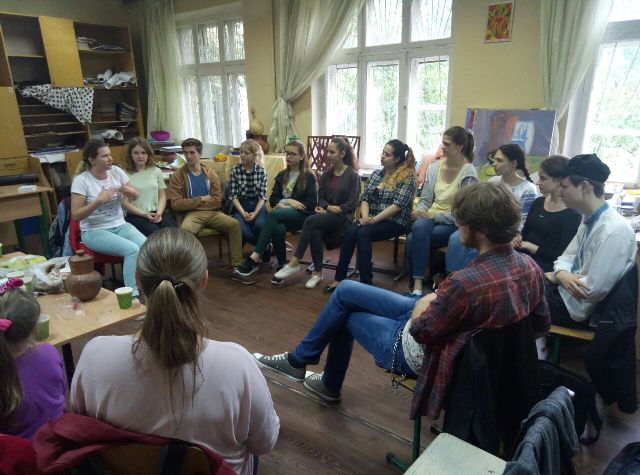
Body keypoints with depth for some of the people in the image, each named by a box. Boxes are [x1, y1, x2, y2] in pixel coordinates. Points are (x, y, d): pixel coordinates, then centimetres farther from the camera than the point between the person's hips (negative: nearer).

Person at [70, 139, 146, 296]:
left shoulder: (116, 171, 3)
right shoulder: (81, 181, -10)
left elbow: (136, 196, 10)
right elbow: (76, 215, -12)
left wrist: (124, 189, -13)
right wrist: (99, 201, -24)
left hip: (120, 225, 5)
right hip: (94, 231, -4)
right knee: (132, 249, -31)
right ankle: (134, 294, -25)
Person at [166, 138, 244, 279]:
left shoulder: (211, 174, 11)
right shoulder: (177, 176, 4)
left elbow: (217, 202, 2)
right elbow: (176, 204, -7)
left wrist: (192, 202, -3)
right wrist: (202, 199, -4)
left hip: (212, 213, 3)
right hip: (191, 214, -2)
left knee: (234, 224, -24)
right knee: (185, 229, -37)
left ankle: (237, 267, -20)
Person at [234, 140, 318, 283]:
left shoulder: (309, 176, 3)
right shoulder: (282, 175, 19)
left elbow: (312, 204, -6)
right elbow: (273, 199, 12)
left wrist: (285, 206, -11)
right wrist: (287, 201, -10)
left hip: (302, 215, -4)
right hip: (283, 215, 4)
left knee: (274, 214, -35)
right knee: (278, 228, -36)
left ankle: (254, 258, -39)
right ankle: (282, 266, -22)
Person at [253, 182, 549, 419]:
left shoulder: (467, 283, -37)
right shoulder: (530, 266, -11)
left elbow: (419, 331, -23)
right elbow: (541, 324, 5)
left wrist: (425, 302, -2)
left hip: (420, 353, -8)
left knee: (345, 314, 13)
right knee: (345, 290, 13)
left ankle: (298, 361, 37)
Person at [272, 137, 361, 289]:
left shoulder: (353, 175, -3)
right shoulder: (327, 174, 15)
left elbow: (352, 204, -8)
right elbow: (321, 196, 14)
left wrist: (332, 209, -14)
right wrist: (326, 207, -8)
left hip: (343, 217, -5)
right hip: (327, 214, 5)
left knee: (311, 221, -31)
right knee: (316, 233, -31)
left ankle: (294, 263, -26)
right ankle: (317, 273, -18)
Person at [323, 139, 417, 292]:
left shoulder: (407, 177, -4)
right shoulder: (376, 174, 15)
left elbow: (398, 205, -14)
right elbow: (365, 198, 9)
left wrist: (374, 219, -19)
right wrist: (365, 216, -12)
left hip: (394, 222, -5)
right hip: (372, 220, 5)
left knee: (363, 233, -31)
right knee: (351, 231, -26)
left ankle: (366, 282, -24)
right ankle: (339, 278, -23)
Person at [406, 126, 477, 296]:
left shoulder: (468, 173, -9)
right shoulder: (435, 166, 6)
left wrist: (433, 215, -17)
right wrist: (420, 211, -9)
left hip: (453, 224, -4)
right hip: (430, 218, 4)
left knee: (413, 239, -30)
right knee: (419, 226, -32)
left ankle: (416, 285, -18)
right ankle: (416, 284, -25)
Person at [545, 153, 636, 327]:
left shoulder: (614, 231, -25)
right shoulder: (588, 220, 3)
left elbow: (592, 290, -26)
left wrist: (555, 277, -11)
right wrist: (562, 274, -14)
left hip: (578, 307, -7)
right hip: (567, 291, 7)